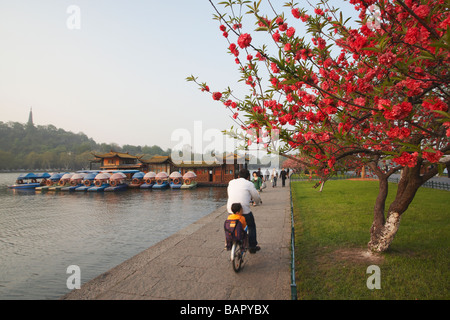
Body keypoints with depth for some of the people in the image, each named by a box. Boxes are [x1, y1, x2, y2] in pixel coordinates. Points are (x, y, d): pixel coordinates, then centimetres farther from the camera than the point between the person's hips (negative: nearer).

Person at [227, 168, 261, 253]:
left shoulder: (231, 182, 14)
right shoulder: (249, 184, 0)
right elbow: (256, 197, 6)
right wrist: (257, 202, 29)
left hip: (230, 209, 4)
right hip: (244, 210, -4)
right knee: (251, 226, 19)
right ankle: (252, 247, 23)